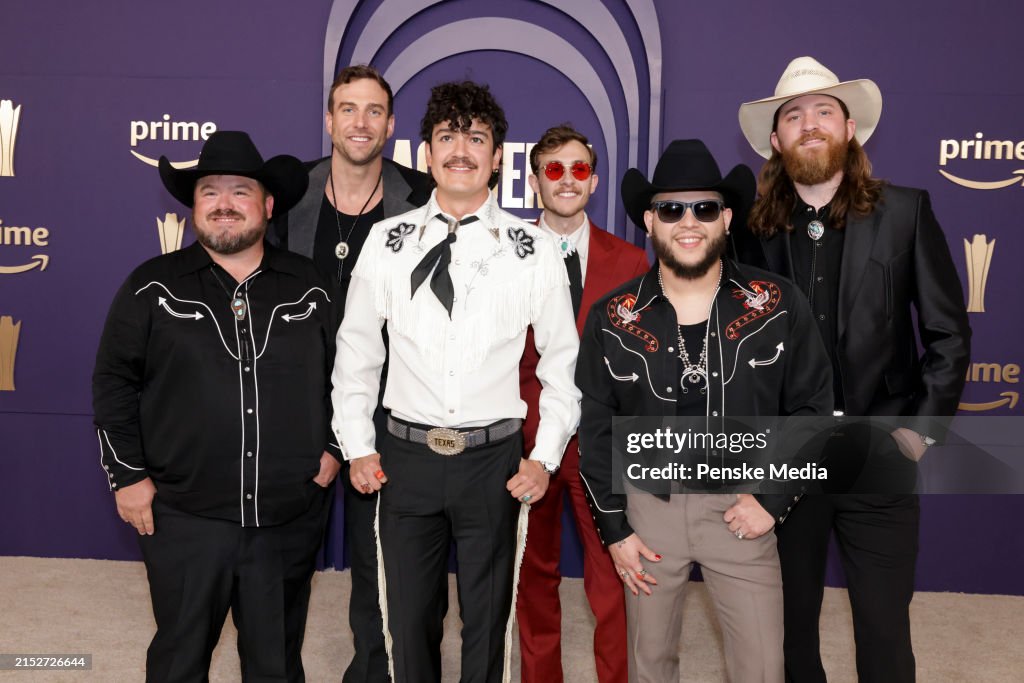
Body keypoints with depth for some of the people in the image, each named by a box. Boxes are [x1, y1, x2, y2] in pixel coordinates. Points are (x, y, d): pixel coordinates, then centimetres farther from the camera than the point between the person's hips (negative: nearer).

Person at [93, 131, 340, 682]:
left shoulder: (308, 286, 3)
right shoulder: (153, 287, -1)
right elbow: (114, 382, 2)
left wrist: (334, 448, 3)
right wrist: (127, 474, -2)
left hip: (290, 518, 1)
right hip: (185, 518, -1)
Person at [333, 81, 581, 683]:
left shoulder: (533, 250, -2)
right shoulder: (388, 241, 1)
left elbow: (563, 360, 3)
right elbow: (357, 350, 7)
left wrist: (545, 457, -2)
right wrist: (357, 446, 4)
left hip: (494, 459, -1)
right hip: (407, 457, 1)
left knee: (488, 617, 14)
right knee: (410, 618, 14)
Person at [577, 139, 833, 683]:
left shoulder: (778, 306, -7)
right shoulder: (611, 319, -6)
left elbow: (812, 408, 0)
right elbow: (596, 431, 1)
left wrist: (774, 500, -7)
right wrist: (614, 531, 1)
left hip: (741, 508, 0)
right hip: (648, 506, 1)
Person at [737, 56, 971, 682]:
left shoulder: (904, 211, -2)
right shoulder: (755, 227, -1)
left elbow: (949, 332, 0)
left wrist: (924, 428, -5)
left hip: (880, 457, -1)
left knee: (885, 629, 11)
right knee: (792, 620, 16)